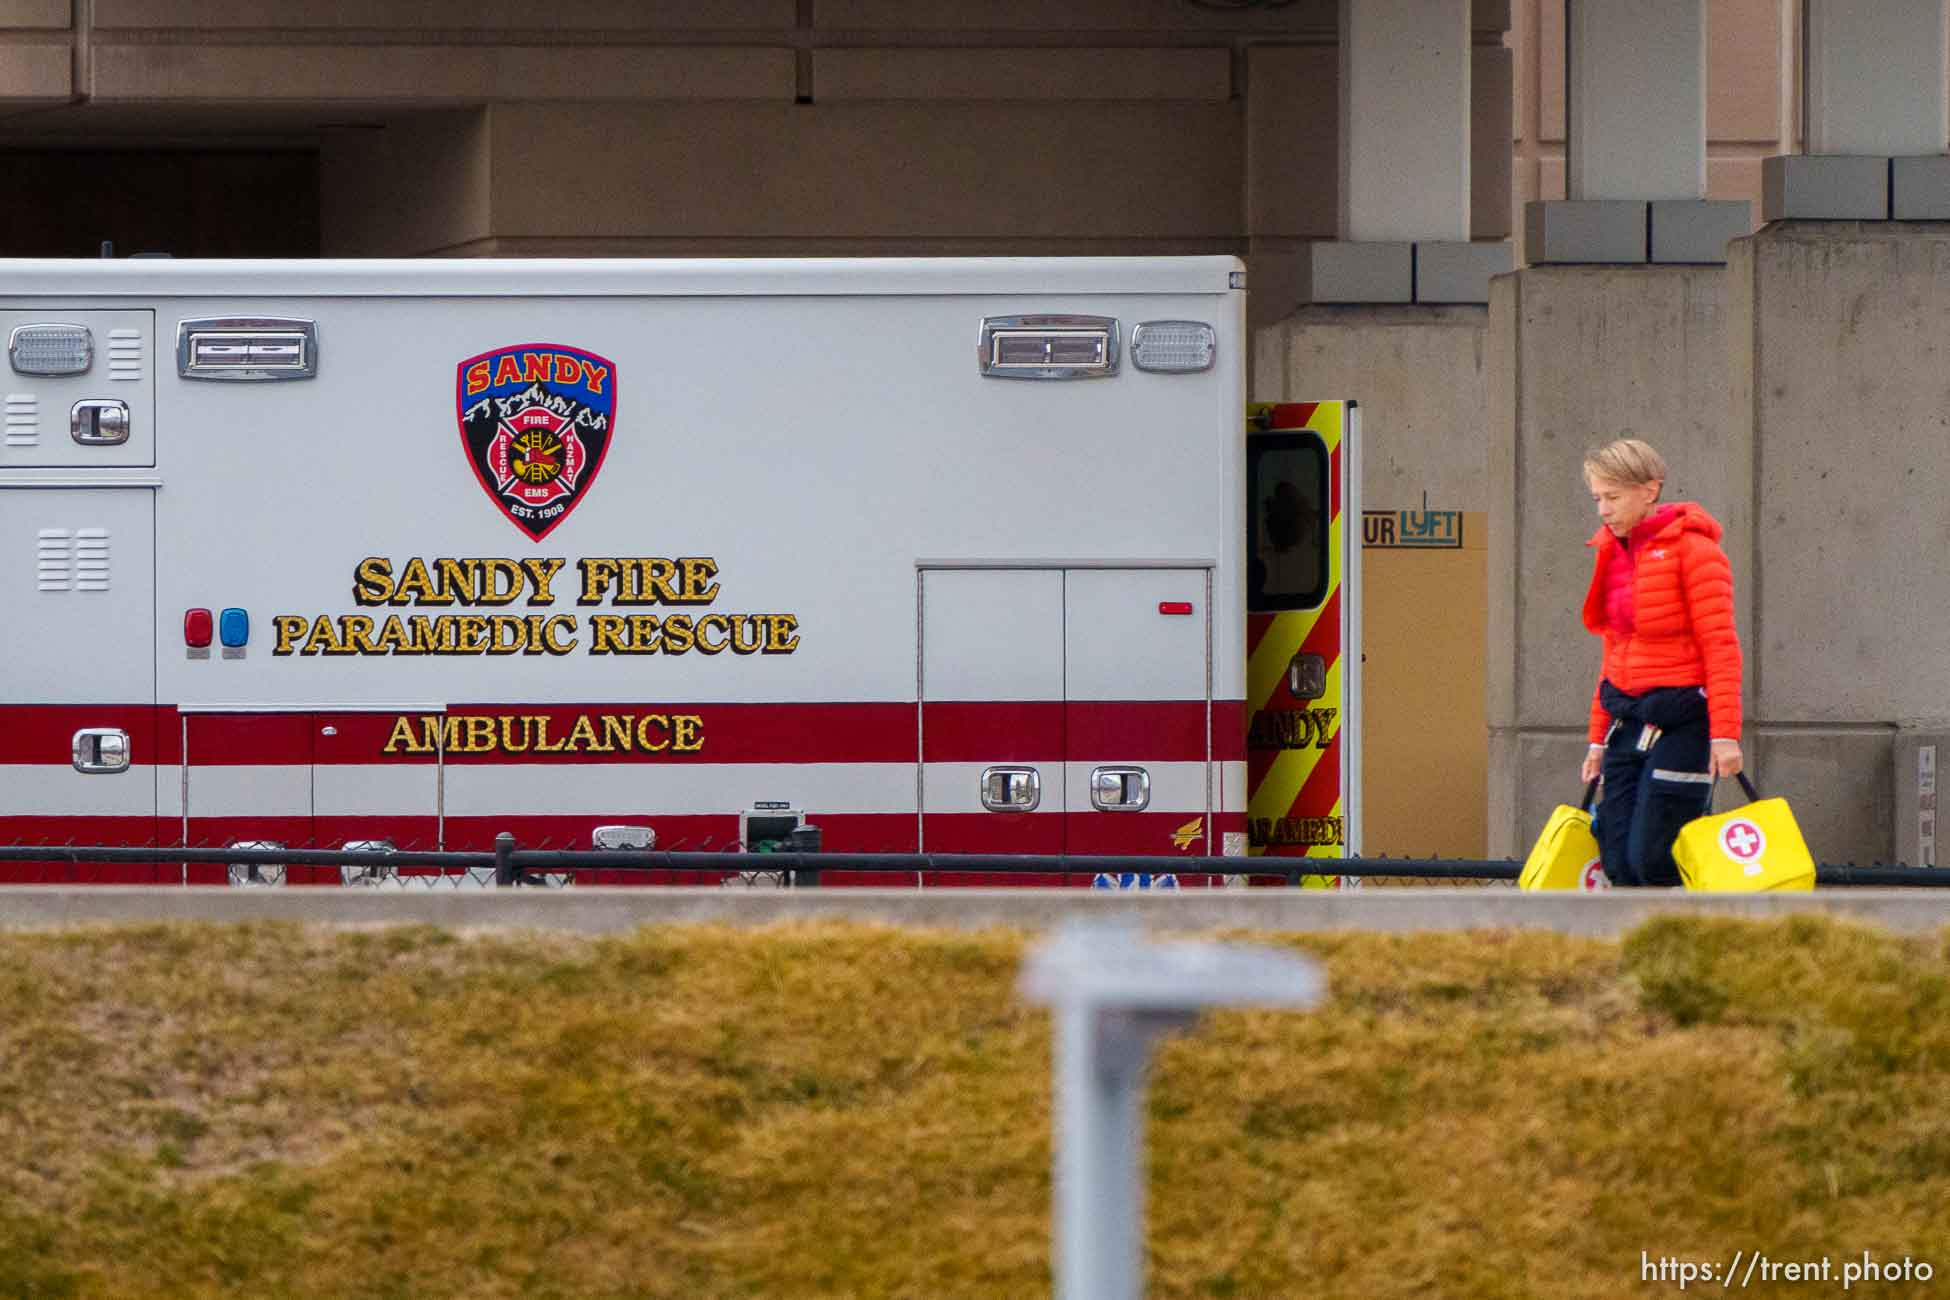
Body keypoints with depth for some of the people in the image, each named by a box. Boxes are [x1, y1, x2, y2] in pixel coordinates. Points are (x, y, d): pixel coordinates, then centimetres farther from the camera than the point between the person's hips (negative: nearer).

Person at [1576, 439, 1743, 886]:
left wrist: (1725, 732, -19)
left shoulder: (1691, 547, -8)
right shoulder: (1613, 553, 14)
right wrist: (1598, 737, 18)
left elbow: (1720, 646, -12)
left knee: (1651, 859, -14)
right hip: (1628, 722, 7)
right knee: (1618, 862, 0)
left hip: (1682, 721, -7)